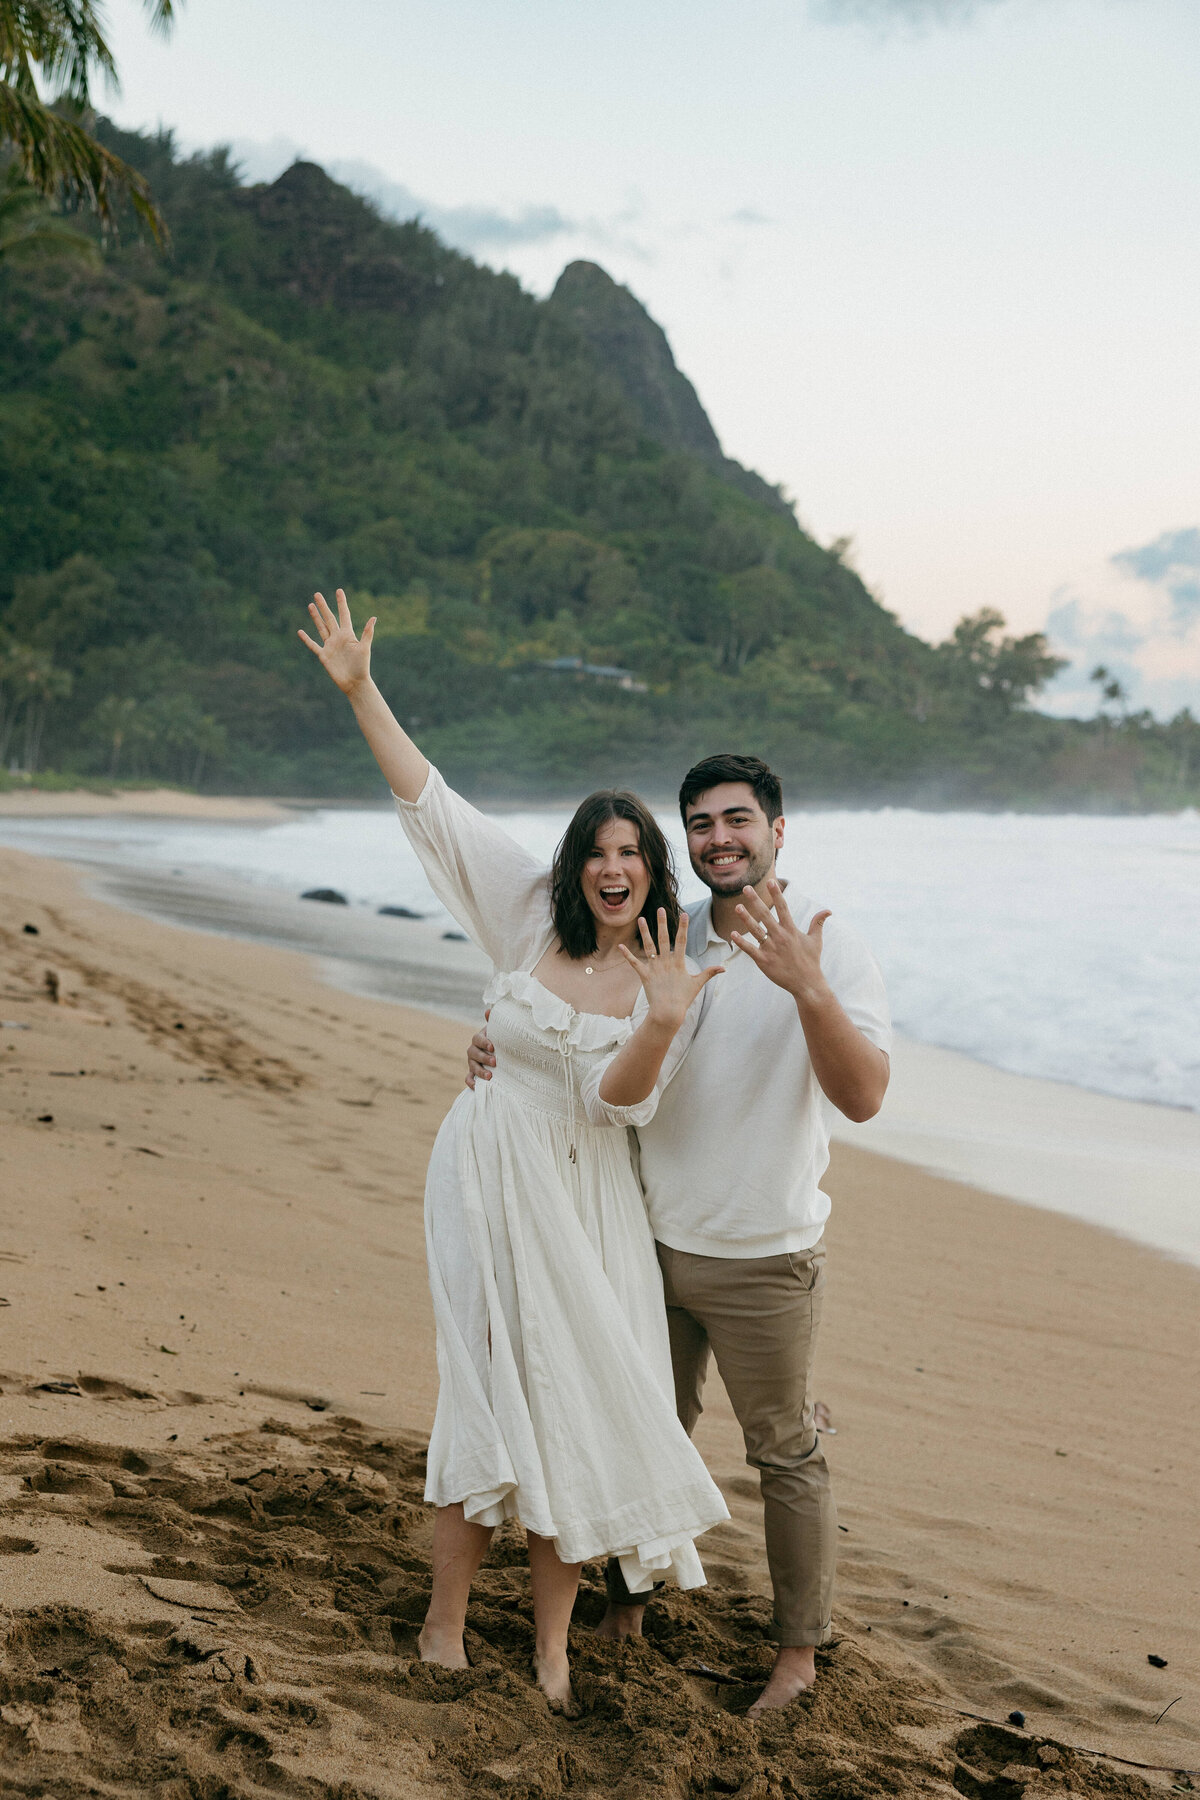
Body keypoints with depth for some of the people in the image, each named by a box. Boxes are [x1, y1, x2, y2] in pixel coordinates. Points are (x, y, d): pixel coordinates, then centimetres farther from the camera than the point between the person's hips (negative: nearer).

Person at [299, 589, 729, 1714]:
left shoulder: (670, 981, -3)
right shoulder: (531, 916, -2)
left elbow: (616, 1102, -12)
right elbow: (430, 802, -1)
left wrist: (662, 1024, -30)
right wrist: (360, 691, -4)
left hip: (586, 1201, 1)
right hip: (490, 1179, 0)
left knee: (573, 1405, 2)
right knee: (491, 1390, 0)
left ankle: (551, 1640, 18)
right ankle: (445, 1621, 16)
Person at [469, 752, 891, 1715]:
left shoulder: (834, 950, -13)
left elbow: (864, 1096, -26)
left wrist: (807, 988, -40)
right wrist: (501, 1047, -6)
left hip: (765, 1258, -4)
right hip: (656, 1243, 5)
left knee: (786, 1455, 9)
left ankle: (800, 1647, 27)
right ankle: (625, 1607, 39)